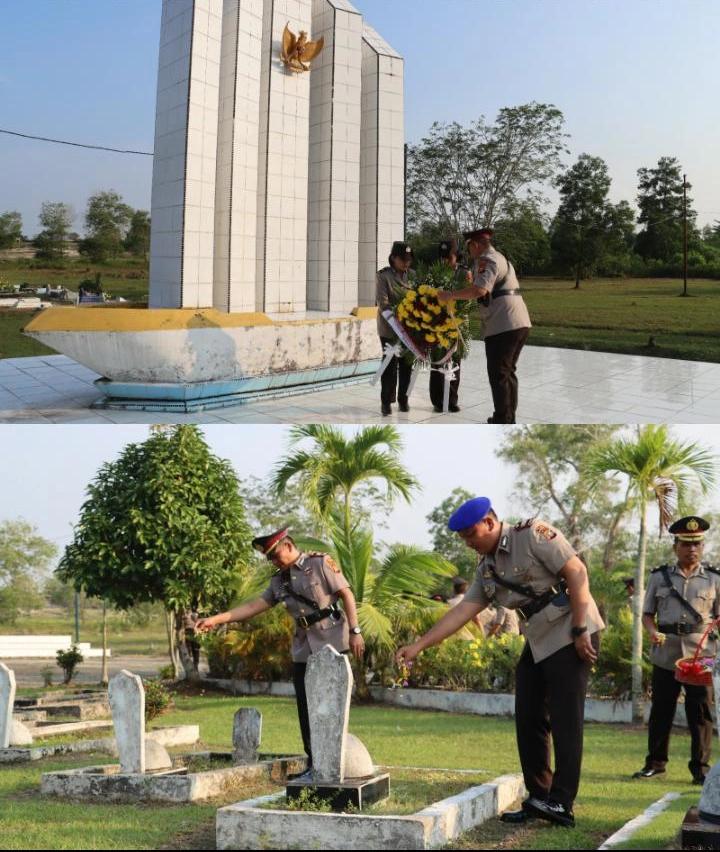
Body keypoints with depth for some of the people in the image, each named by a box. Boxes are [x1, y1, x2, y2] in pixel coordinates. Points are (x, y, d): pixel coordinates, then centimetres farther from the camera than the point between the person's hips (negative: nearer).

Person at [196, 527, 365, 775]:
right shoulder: (279, 580, 13)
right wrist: (216, 619, 2)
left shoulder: (321, 563, -2)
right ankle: (314, 763, 12)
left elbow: (346, 594, -5)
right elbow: (254, 606, 9)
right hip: (303, 649, 6)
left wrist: (355, 631, -12)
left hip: (331, 643, -6)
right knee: (305, 707, 4)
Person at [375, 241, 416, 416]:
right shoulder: (383, 276, -8)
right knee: (390, 364, 0)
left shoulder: (412, 275, 5)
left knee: (406, 364, 8)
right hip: (389, 328, -4)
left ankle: (403, 399, 21)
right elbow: (383, 303, -15)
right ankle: (386, 401, 11)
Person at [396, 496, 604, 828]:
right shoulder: (487, 569, 11)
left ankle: (561, 804, -7)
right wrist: (418, 645, 2)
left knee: (564, 720, -9)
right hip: (538, 641, 8)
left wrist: (579, 631, -19)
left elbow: (577, 573, -16)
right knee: (528, 720, 6)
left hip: (571, 635, -8)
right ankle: (538, 800, 13)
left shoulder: (534, 535, -11)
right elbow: (461, 611, 9)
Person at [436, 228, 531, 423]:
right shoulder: (501, 258, 22)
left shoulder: (486, 260, -9)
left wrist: (450, 295, -17)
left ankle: (502, 421, -1)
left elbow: (479, 290, -24)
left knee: (498, 374, -3)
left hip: (503, 327, -10)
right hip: (520, 324, 10)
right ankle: (509, 418, 24)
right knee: (509, 372, 17)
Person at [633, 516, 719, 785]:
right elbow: (647, 614, 8)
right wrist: (653, 632, -12)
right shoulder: (659, 577, 6)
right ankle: (655, 762, 20)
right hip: (666, 653, 1)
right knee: (661, 709, 8)